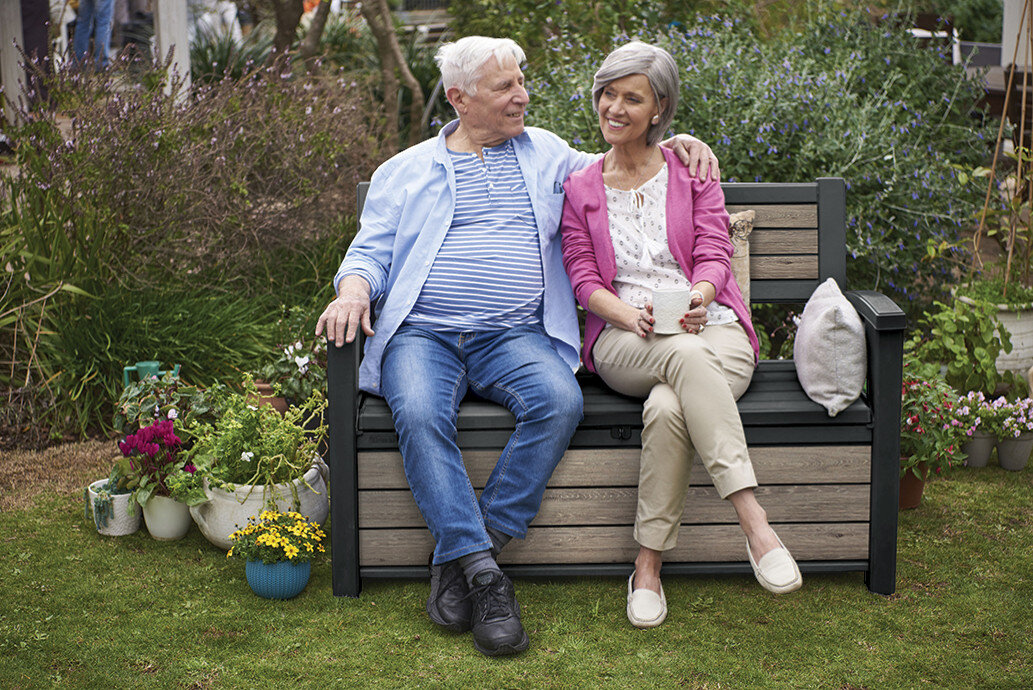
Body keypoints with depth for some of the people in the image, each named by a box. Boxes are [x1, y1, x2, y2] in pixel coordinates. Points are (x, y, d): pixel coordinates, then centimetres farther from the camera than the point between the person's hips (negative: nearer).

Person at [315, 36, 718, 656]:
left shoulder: (546, 153, 22)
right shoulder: (404, 172, 17)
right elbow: (371, 251, 12)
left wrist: (673, 143, 12)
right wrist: (352, 293, -11)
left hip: (515, 334, 1)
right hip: (422, 333, -1)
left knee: (560, 400, -30)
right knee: (420, 413, -34)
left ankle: (460, 556, -23)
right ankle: (485, 577, -29)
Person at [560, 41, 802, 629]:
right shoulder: (580, 189, 18)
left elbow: (714, 257, 5)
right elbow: (584, 278, 8)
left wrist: (696, 300, -20)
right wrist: (631, 316, -15)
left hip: (713, 330, 0)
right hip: (626, 343, 0)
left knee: (668, 408, -37)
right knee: (687, 357, -39)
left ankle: (650, 565, -30)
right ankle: (755, 523, -44)